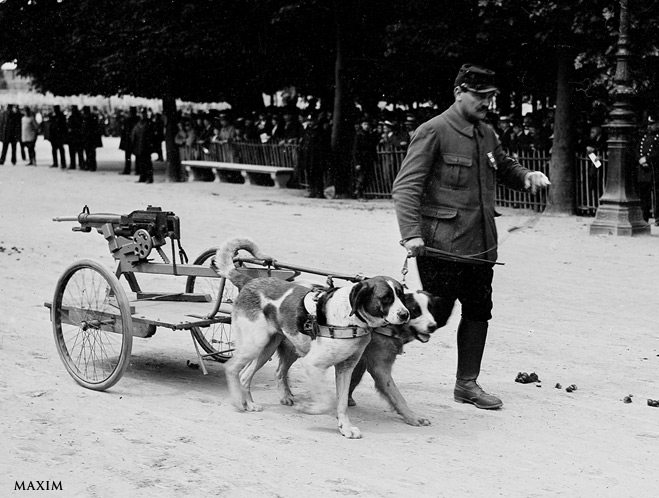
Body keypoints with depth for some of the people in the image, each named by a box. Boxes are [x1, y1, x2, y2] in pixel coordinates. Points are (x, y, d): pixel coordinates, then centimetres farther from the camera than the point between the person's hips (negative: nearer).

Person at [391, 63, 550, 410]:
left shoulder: (486, 134, 15)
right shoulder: (433, 132, -9)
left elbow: (505, 167, 32)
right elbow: (405, 187, -13)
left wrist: (527, 176, 8)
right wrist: (411, 234, -25)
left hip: (481, 244, 8)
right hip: (442, 246, -8)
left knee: (478, 312, 10)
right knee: (434, 316, -5)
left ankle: (467, 384, 23)